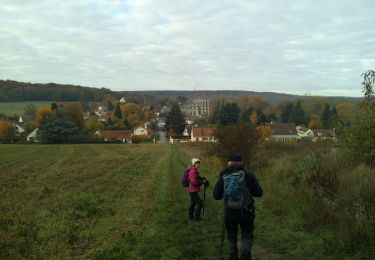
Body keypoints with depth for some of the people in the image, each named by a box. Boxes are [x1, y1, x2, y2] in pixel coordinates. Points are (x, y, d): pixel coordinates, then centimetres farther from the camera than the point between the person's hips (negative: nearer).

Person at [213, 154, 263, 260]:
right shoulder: (248, 175, -6)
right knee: (247, 236, 15)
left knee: (232, 237, 19)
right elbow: (259, 193, -3)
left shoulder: (223, 177, -4)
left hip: (230, 213, 1)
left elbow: (216, 196, 1)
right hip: (246, 212, -1)